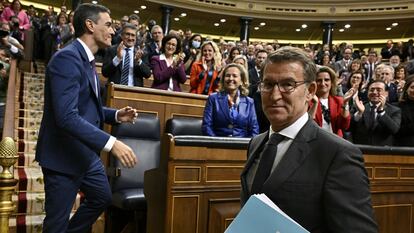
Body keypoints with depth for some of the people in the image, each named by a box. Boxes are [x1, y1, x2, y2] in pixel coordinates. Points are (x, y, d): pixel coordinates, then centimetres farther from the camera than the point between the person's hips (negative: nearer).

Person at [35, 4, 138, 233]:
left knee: (102, 197, 23)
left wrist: (116, 115, 2)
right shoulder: (67, 58, -22)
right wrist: (111, 143, -36)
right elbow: (67, 117, -32)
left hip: (86, 152, 10)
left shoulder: (87, 59, 11)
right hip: (62, 155, -10)